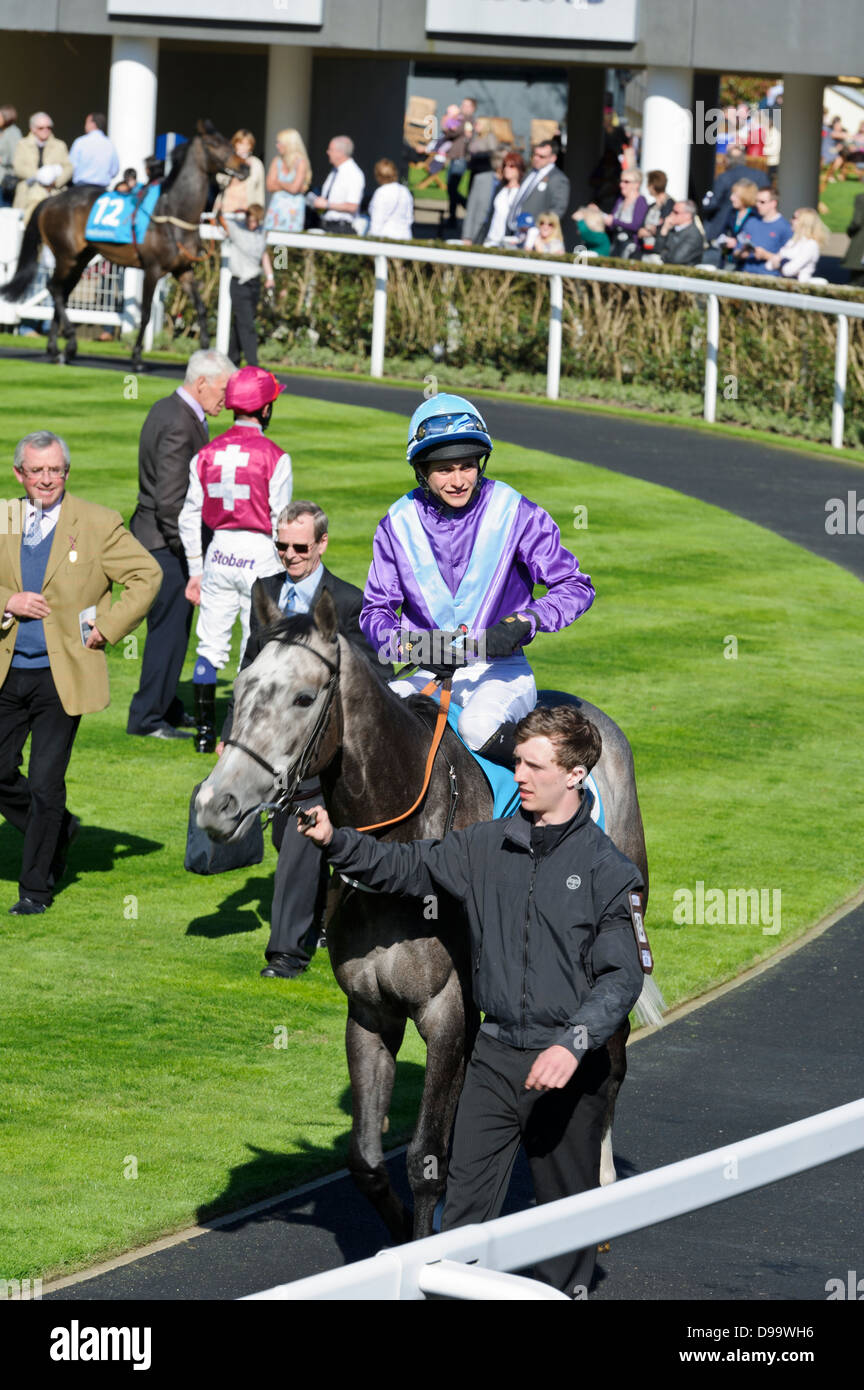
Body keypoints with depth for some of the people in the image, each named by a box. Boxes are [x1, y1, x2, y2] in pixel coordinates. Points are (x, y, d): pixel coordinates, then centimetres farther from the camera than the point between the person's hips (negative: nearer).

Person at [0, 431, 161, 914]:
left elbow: (147, 575, 0)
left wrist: (107, 628, -6)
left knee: (45, 784, -4)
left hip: (62, 675, -4)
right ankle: (58, 830, 33)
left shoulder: (99, 524, -3)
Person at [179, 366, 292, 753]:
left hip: (219, 551, 4)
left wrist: (195, 571, 14)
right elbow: (281, 521, -9)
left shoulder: (207, 453, 2)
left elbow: (190, 516, 6)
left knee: (210, 647, 11)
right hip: (259, 552, -4)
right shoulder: (274, 457, -11)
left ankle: (205, 733, 12)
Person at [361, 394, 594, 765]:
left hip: (501, 669, -3)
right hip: (429, 675, 3)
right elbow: (375, 611, 5)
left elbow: (576, 587, -3)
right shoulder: (398, 524, 3)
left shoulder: (516, 513, -4)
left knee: (479, 726, -36)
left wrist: (524, 622, -21)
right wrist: (411, 644, -16)